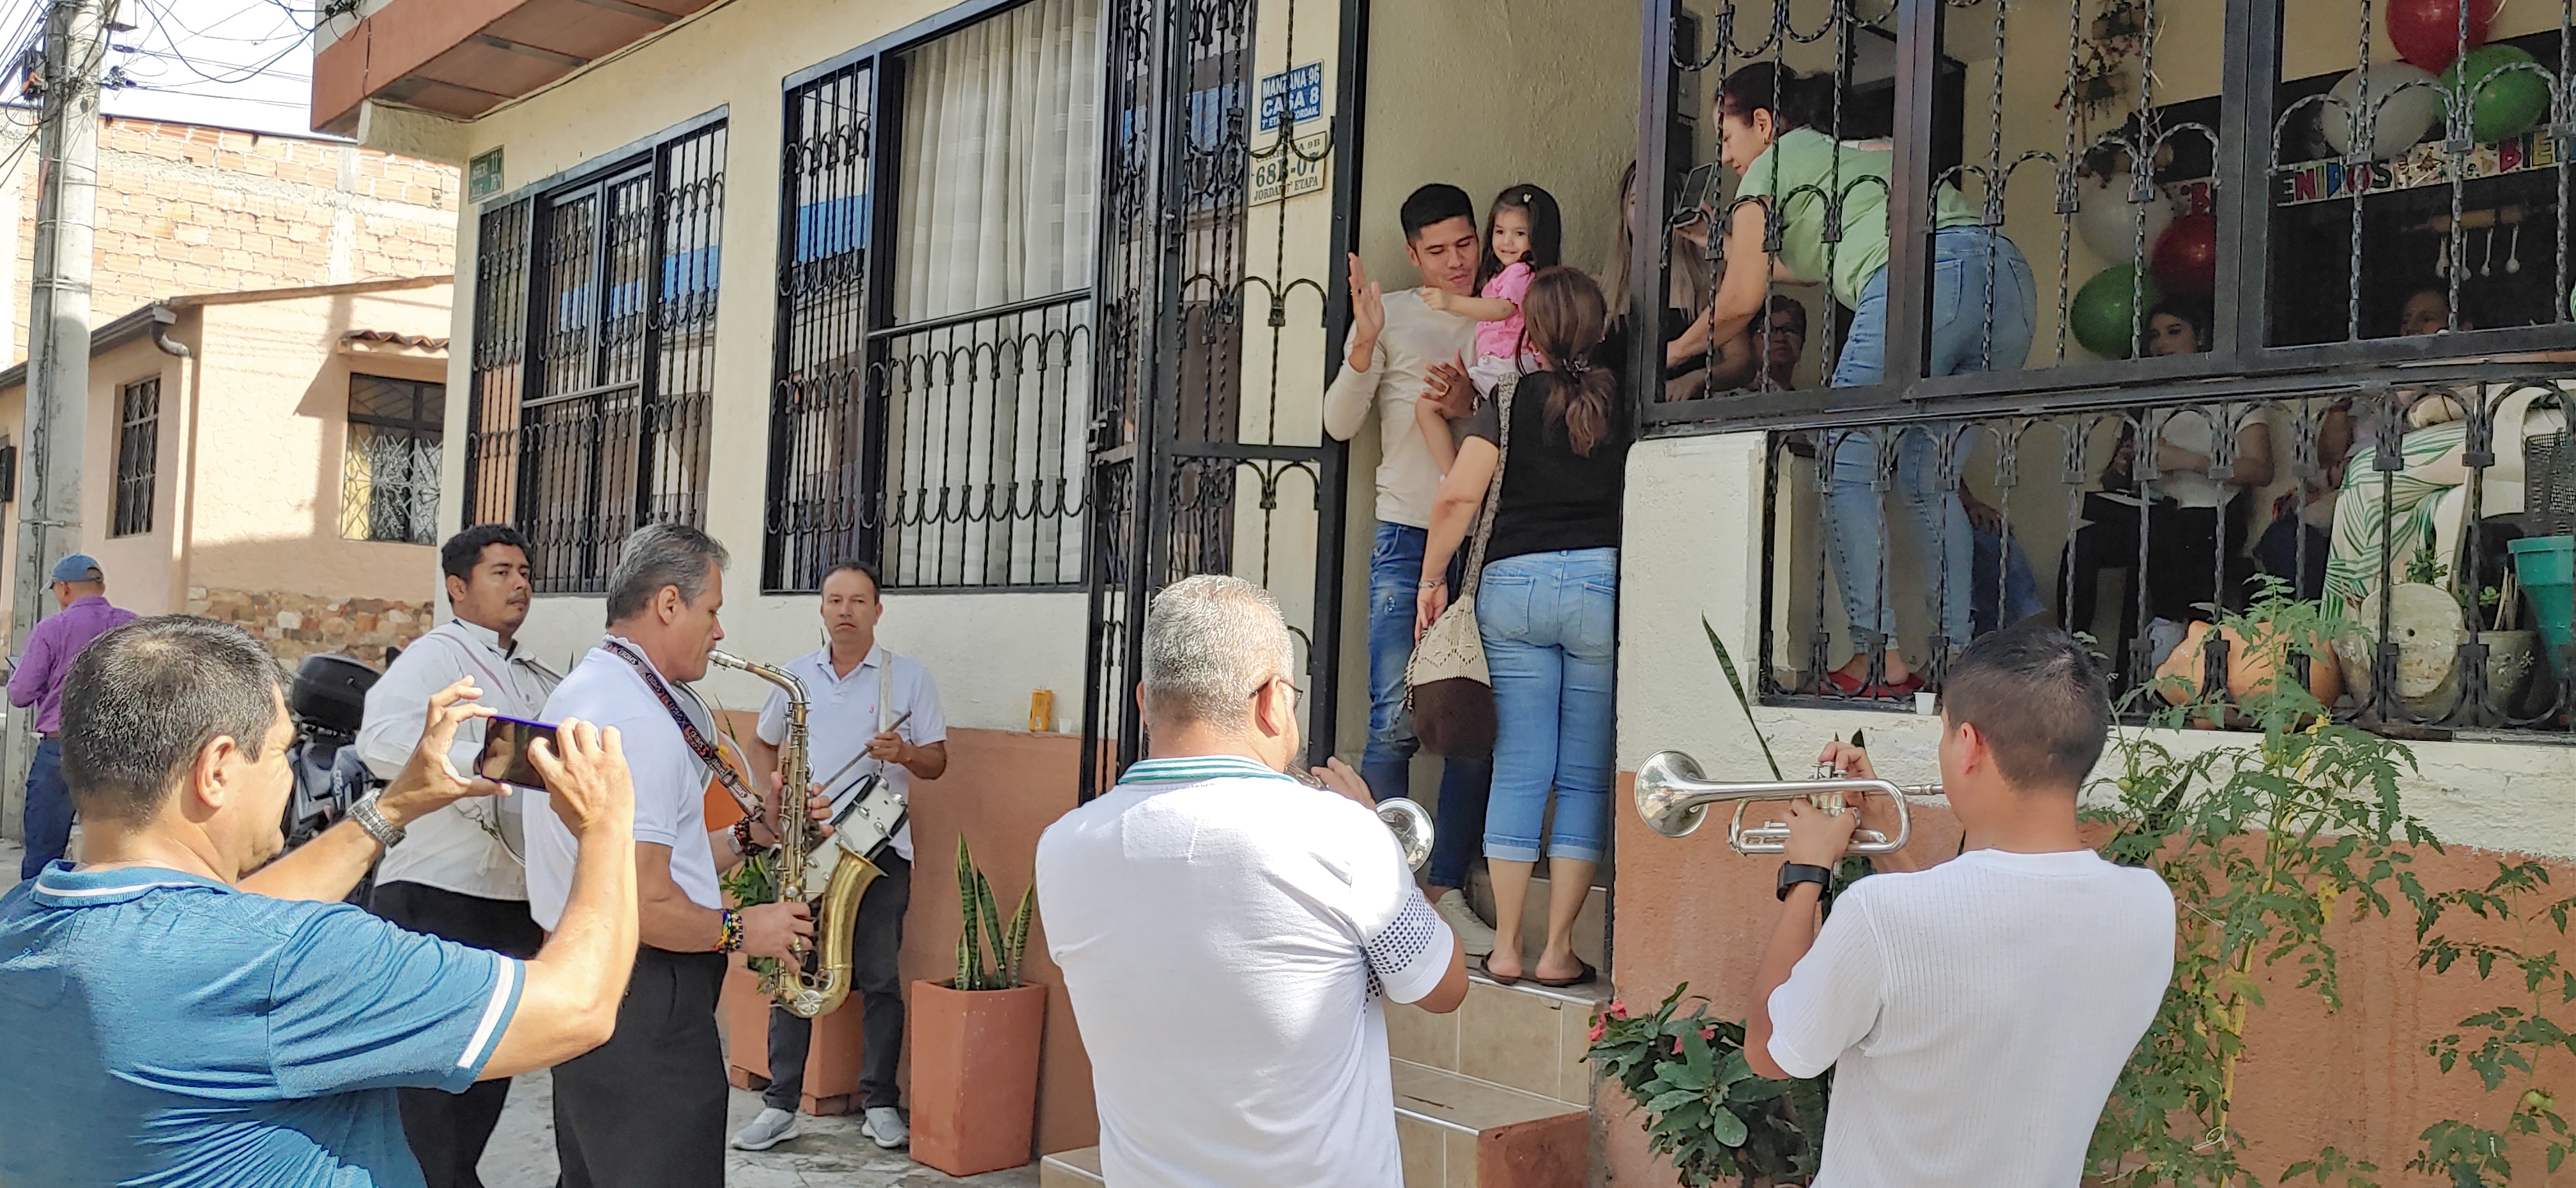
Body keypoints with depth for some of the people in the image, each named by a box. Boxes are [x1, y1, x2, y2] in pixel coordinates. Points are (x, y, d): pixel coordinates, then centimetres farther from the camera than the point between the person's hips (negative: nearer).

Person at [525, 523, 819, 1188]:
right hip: (639, 1001, -11)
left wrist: (750, 835, 12)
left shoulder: (586, 692, 15)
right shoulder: (637, 720, -20)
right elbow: (643, 906, -24)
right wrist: (739, 930, -9)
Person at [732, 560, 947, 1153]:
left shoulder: (908, 677, 1)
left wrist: (906, 754, -20)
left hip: (880, 845, -2)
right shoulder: (795, 676, 9)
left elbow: (937, 762, 2)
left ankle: (881, 1104, 10)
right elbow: (762, 746, 19)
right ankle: (780, 1105, 8)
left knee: (880, 979, 2)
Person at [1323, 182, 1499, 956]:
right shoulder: (1391, 315, 7)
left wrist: (1470, 404, -10)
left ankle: (1446, 887, 8)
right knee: (1396, 722, -9)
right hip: (1407, 537, -2)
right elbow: (1340, 423, 1)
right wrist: (1364, 347, -15)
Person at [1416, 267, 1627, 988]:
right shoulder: (1623, 401, 6)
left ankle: (1506, 947, 8)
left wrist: (1433, 579, 3)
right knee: (1586, 776, 4)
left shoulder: (1509, 399, 3)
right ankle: (1558, 950, 5)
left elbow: (1459, 496, -5)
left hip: (1513, 581, 0)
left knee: (1518, 769, 5)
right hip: (1603, 579, 0)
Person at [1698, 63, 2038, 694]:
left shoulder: (1772, 167, 17)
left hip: (1922, 277, -8)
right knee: (1927, 476, 15)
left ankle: (1880, 654, -8)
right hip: (2008, 273, 8)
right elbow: (1818, 267, 48)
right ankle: (1963, 659, 6)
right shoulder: (1865, 149, 38)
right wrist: (1729, 243, 60)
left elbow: (1741, 301, 17)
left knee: (1847, 466, 1)